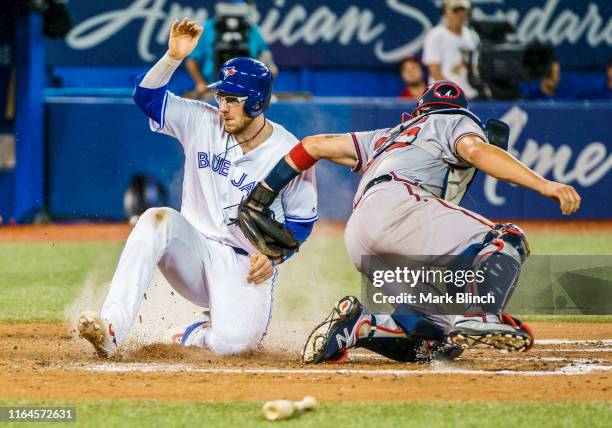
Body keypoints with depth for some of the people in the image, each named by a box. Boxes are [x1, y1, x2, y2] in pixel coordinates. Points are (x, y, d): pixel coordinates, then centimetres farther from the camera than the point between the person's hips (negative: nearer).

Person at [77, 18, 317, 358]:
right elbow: (147, 96, -3)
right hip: (194, 249, 3)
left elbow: (301, 221, 4)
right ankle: (111, 328, -40)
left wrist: (272, 257, -12)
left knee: (231, 342, -32)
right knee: (158, 219, -32)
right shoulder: (202, 123, 2)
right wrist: (173, 57, -17)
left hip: (244, 266, -3)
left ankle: (201, 334, 10)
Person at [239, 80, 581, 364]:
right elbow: (477, 151, -3)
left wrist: (260, 196, 41)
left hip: (359, 244, 6)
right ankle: (479, 317, -43)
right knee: (506, 242, -16)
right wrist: (544, 185, -14)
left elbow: (314, 146, 38)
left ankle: (358, 324, -16)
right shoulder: (457, 122, 21)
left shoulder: (388, 137, 40)